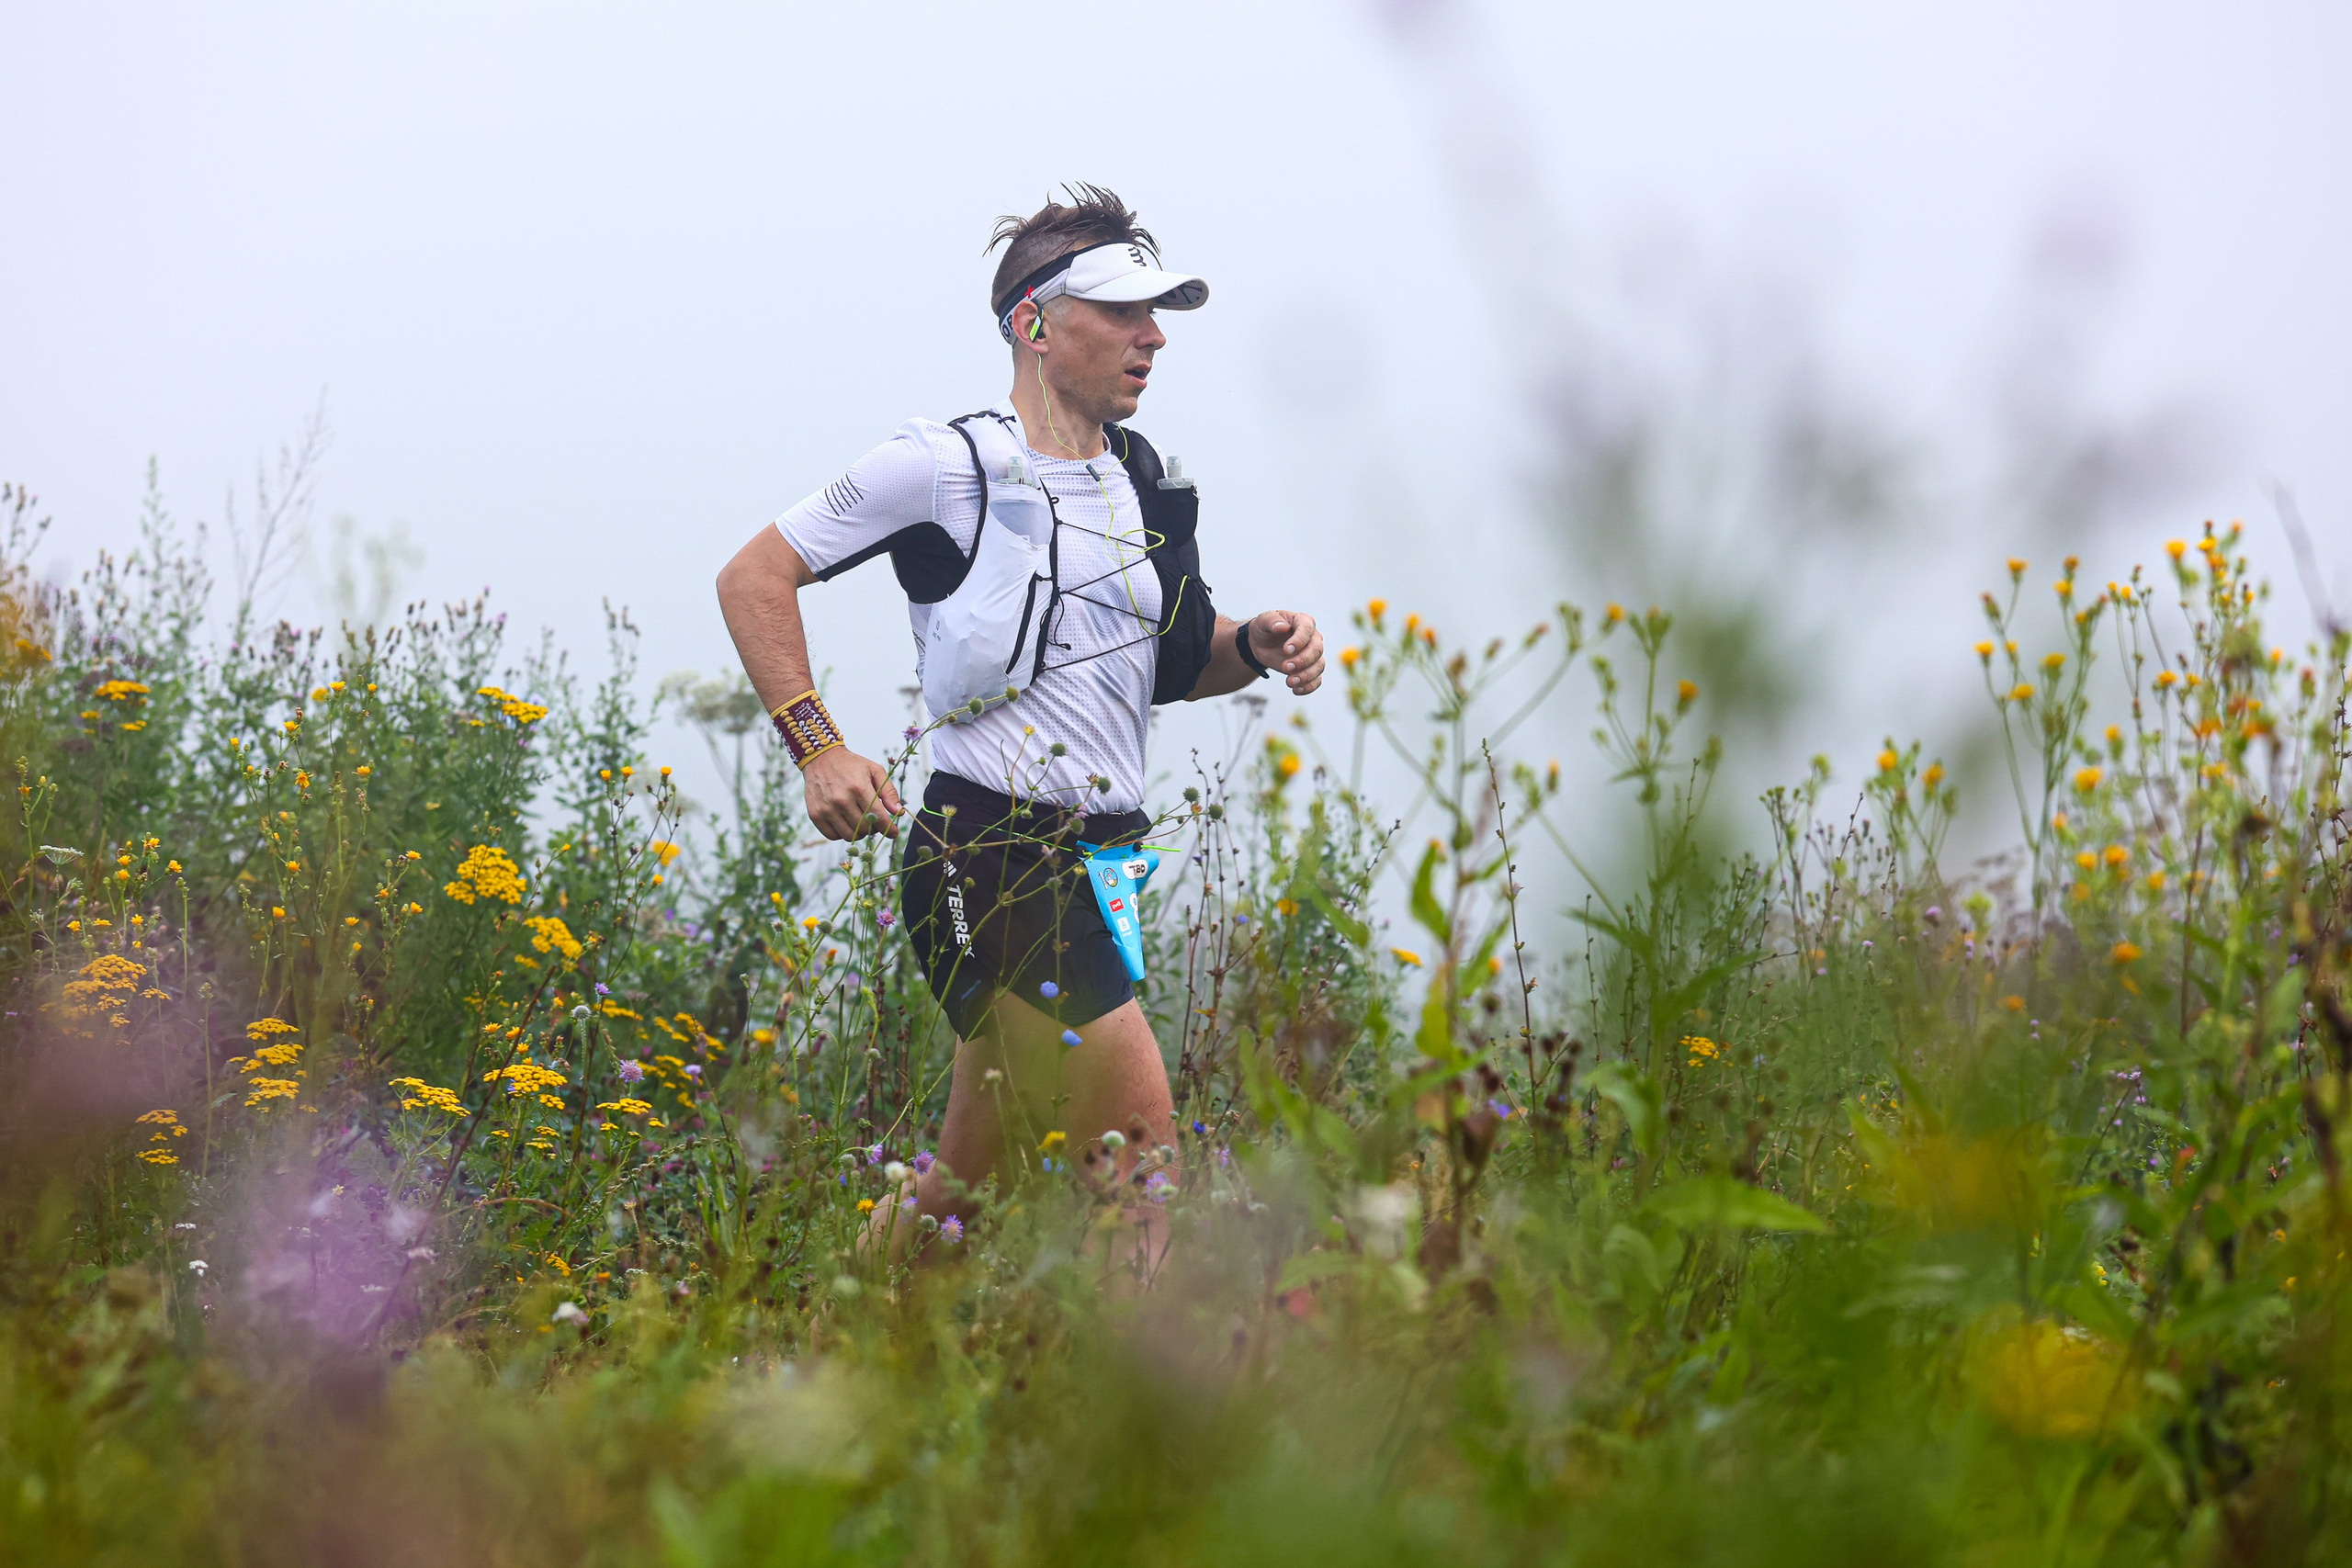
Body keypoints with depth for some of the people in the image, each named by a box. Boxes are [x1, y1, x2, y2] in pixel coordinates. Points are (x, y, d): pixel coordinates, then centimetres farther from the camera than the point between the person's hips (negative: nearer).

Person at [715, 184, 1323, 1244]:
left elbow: (1171, 665, 29)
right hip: (990, 861, -8)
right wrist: (817, 745, -12)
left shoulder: (1148, 488, 17)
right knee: (1142, 1148, -16)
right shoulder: (947, 465, -5)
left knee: (974, 1181, 11)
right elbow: (754, 577, -1)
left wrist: (1256, 647, 6)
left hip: (1093, 870, 8)